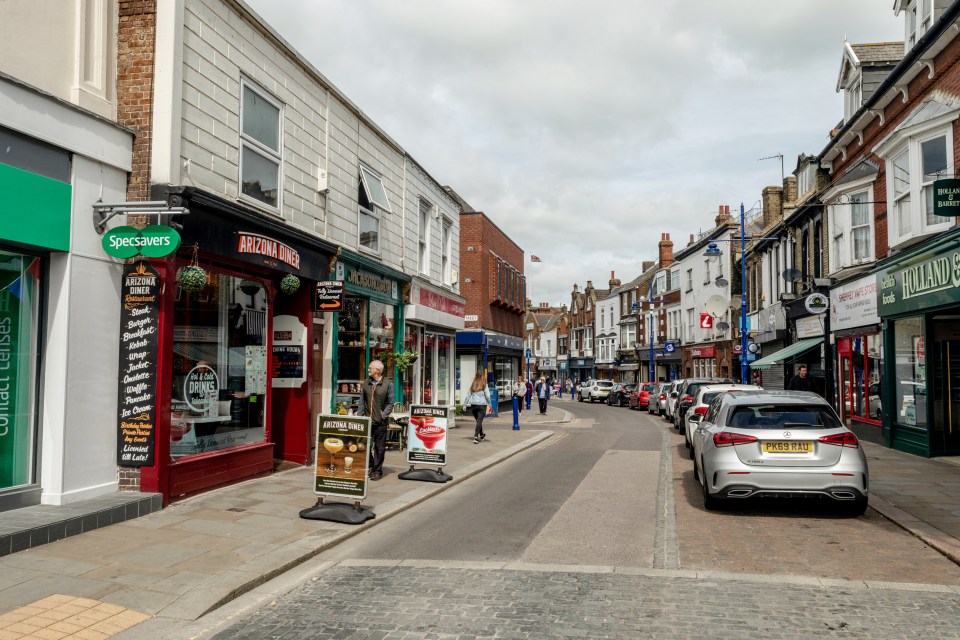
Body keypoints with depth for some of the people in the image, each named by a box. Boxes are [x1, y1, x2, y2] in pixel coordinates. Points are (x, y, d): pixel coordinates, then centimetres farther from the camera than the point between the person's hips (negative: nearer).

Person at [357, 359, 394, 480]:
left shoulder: (388, 384, -2)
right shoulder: (365, 383, 10)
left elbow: (390, 403, -1)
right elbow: (362, 401, 12)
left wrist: (384, 415, -10)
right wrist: (359, 416, 4)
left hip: (380, 422, -4)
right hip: (366, 421, 4)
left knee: (379, 447, 4)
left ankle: (377, 471, 15)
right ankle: (370, 466, 25)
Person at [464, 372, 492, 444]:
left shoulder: (472, 385, 4)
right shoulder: (484, 385, -5)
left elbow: (468, 395, 8)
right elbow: (487, 396, -7)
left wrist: (465, 404, 14)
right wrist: (490, 403, 4)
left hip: (473, 405, 4)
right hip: (482, 405, -4)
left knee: (478, 420, 19)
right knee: (479, 421, -5)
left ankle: (481, 435, 35)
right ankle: (476, 437, -17)